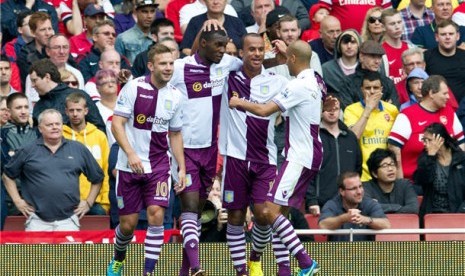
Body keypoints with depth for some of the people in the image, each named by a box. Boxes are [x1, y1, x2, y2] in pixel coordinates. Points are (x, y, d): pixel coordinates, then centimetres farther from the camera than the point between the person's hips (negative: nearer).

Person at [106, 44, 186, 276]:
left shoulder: (175, 96, 4)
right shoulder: (134, 87, -9)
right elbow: (117, 124, -13)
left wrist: (182, 168, 8)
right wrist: (130, 154, -25)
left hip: (158, 165, 3)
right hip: (130, 166, -3)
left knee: (156, 215, -15)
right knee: (128, 223, 4)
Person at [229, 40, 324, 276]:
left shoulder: (298, 85, -17)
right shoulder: (316, 82, 11)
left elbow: (264, 110, -19)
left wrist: (240, 103, -1)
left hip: (300, 156, -10)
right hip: (312, 153, 10)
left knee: (271, 208, -15)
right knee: (281, 209, 12)